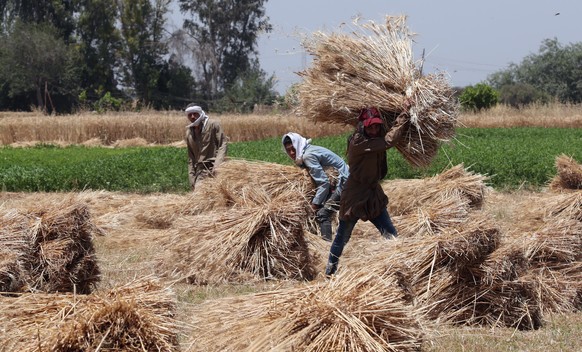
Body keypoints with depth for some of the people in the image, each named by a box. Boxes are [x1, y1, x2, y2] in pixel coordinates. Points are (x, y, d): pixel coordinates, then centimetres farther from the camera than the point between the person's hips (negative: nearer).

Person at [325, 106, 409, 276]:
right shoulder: (358, 142, -23)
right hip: (354, 197, -7)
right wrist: (402, 119, -25)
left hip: (374, 196, 7)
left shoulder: (375, 141, 0)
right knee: (342, 238, 7)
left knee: (391, 236, 7)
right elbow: (388, 141, -30)